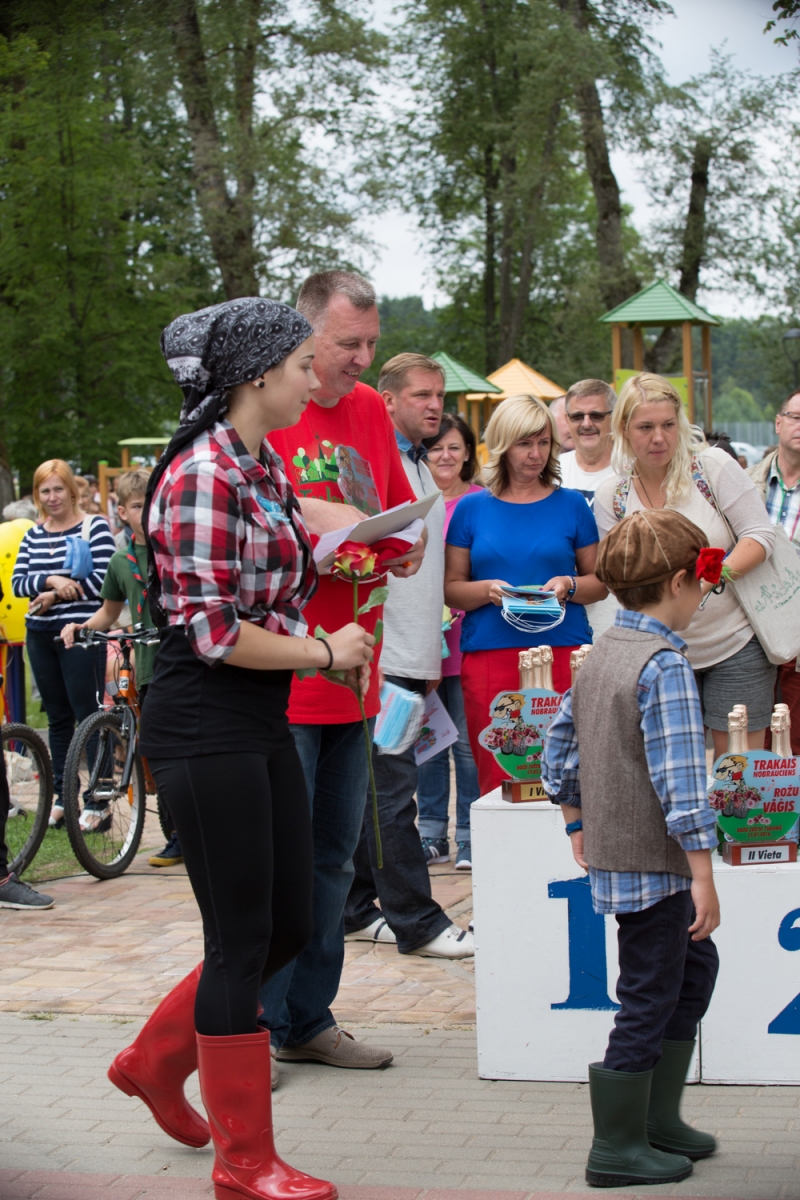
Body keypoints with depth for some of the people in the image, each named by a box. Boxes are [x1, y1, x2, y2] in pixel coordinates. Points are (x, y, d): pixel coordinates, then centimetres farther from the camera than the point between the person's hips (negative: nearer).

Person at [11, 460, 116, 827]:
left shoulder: (95, 528, -3)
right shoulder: (33, 536, 13)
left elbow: (103, 580, -11)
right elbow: (17, 582, 5)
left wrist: (56, 596, -12)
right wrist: (50, 581, -14)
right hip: (41, 635, 6)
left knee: (88, 715, -6)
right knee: (58, 717, 11)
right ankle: (62, 796, 17)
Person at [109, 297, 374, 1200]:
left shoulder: (265, 467, 12)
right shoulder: (205, 474, -17)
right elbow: (213, 632, -21)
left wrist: (330, 643, 7)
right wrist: (325, 653, -11)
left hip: (261, 720, 9)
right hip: (203, 727, -9)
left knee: (288, 924, 14)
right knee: (239, 938, -1)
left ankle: (154, 1061, 33)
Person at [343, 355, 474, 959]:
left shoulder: (424, 471, 20)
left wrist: (432, 655, 25)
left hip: (412, 659, 9)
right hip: (379, 656, -9)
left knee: (372, 791, 13)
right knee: (393, 790, -6)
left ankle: (355, 910, 19)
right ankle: (417, 921, -3)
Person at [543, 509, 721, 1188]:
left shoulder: (602, 655, 10)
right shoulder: (665, 663, -18)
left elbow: (559, 746, 17)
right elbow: (680, 777, -23)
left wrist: (577, 821, 28)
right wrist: (703, 876, -22)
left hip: (609, 852, 10)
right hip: (652, 861, -10)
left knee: (695, 967, 22)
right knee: (649, 998, 0)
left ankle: (657, 1117, 28)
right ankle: (618, 1149, 8)